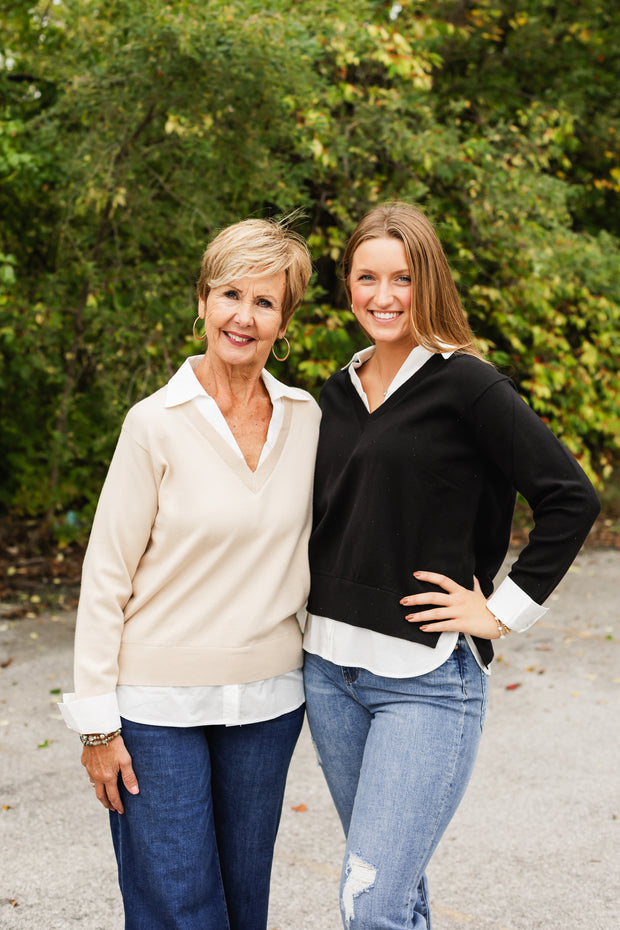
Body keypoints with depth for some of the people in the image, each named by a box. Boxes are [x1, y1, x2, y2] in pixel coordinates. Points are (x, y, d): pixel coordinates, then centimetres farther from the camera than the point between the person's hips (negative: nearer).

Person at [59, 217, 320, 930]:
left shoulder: (306, 419, 2)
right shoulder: (157, 423, -10)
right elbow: (105, 576, -8)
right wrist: (97, 722, -8)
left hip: (267, 700, 4)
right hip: (160, 705, -4)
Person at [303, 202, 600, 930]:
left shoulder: (464, 384, -9)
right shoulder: (337, 394, 10)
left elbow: (570, 498, -12)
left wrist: (505, 610, -11)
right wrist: (314, 610, 12)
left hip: (427, 678, -6)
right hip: (329, 668, 6)